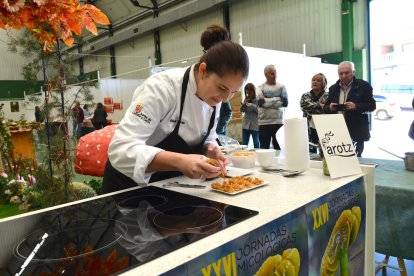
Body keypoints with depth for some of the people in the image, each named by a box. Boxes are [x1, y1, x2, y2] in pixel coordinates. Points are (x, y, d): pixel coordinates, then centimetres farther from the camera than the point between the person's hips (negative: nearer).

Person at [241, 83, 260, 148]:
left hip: (255, 125, -5)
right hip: (246, 124, 5)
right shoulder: (246, 99, 9)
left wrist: (252, 106, -23)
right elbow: (242, 110, 13)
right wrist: (243, 105, -7)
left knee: (256, 143, 6)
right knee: (244, 143, 7)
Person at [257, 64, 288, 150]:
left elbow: (285, 102, -5)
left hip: (278, 121, 1)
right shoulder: (261, 88, 4)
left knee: (279, 148, 5)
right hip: (264, 122, -1)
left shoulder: (281, 87, 8)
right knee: (264, 148, 5)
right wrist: (277, 99, -7)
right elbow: (260, 102, -14)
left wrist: (267, 101, -8)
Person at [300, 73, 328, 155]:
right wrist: (319, 105, -11)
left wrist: (312, 107, -15)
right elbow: (304, 106, -8)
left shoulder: (328, 96, 3)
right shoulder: (305, 96, 12)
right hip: (309, 129, 2)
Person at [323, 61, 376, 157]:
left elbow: (372, 105, -2)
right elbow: (325, 108, 17)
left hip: (356, 132, -4)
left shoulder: (363, 86, 2)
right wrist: (330, 107, -7)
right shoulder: (333, 88, 14)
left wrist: (356, 106, -19)